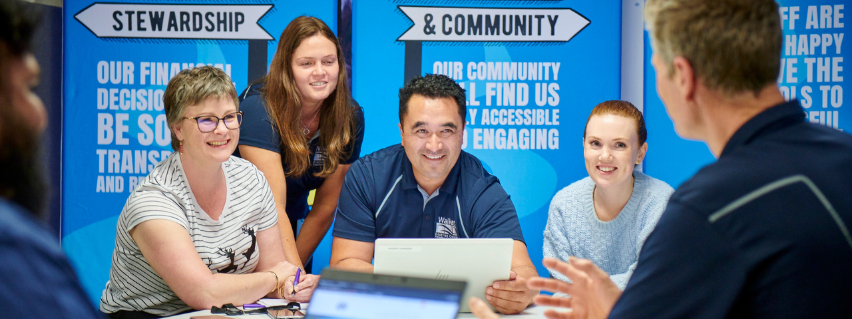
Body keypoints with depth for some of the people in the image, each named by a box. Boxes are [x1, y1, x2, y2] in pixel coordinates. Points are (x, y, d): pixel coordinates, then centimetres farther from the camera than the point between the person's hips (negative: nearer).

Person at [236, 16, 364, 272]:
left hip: (289, 230, 4)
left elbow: (325, 207, -4)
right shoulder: (258, 109, -22)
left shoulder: (350, 117, -9)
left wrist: (294, 268, -8)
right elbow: (272, 206, -28)